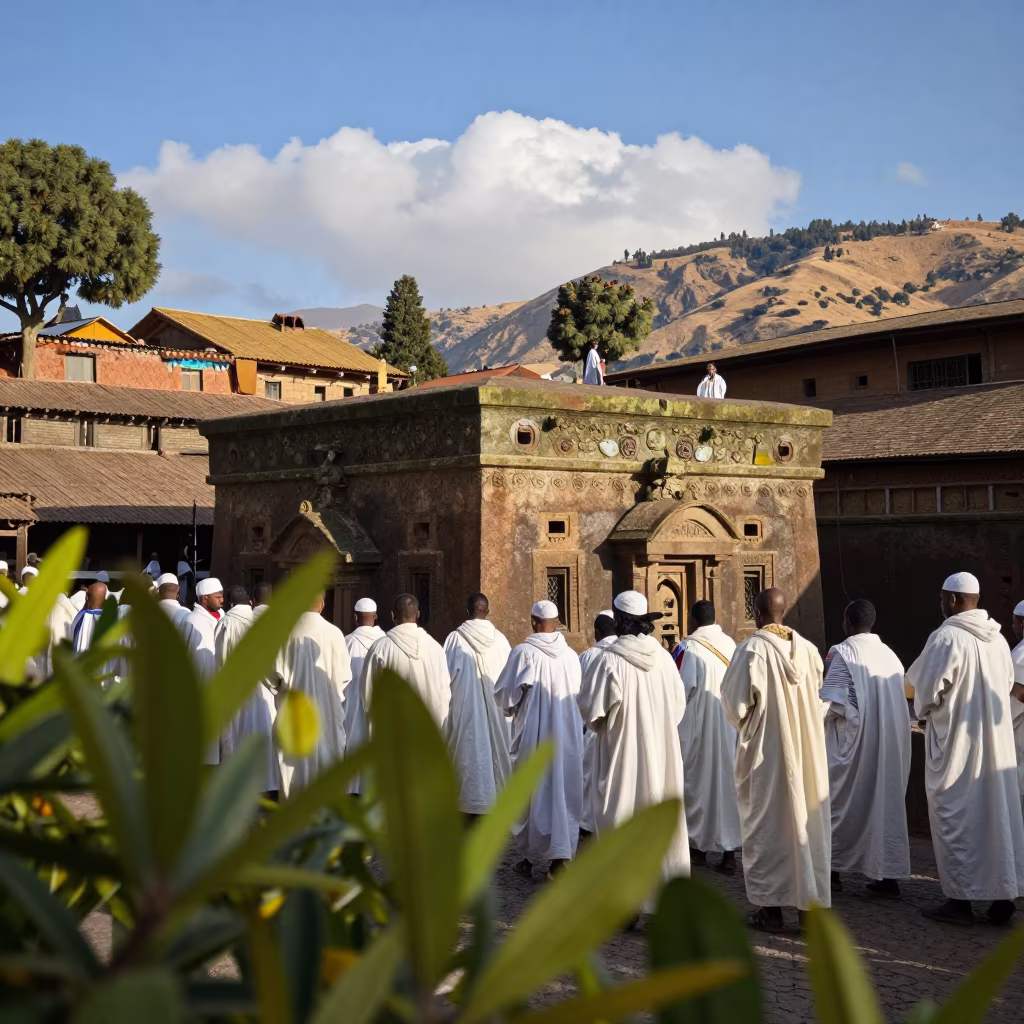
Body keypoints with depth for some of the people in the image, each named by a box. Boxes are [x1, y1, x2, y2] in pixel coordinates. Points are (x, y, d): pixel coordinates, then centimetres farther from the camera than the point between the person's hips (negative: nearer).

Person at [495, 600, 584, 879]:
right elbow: (579, 695, 6)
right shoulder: (571, 655, -2)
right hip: (567, 733, 3)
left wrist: (512, 707, 14)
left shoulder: (524, 652, -12)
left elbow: (504, 694, -7)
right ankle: (561, 856, 7)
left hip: (533, 733, -3)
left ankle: (529, 858, 18)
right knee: (564, 791, 9)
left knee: (531, 793, 10)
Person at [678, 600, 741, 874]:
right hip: (731, 726, 4)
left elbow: (683, 688, -15)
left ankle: (700, 846, 19)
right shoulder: (731, 644, 3)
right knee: (728, 780, 6)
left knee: (700, 780, 9)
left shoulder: (691, 648, -11)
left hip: (700, 726, -4)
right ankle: (729, 852, 5)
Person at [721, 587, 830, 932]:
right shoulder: (808, 649, -1)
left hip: (766, 751, -4)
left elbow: (735, 703, -13)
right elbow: (819, 699, 7)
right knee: (807, 818, 11)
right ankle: (812, 903, 17)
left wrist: (745, 721, 8)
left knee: (769, 824, 5)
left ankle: (771, 907, 10)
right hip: (807, 751, 4)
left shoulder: (752, 650, -15)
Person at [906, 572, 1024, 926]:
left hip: (955, 741, -6)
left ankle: (960, 900, 6)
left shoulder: (946, 637, -16)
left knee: (956, 817, 2)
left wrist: (923, 712, 4)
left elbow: (928, 689, -16)